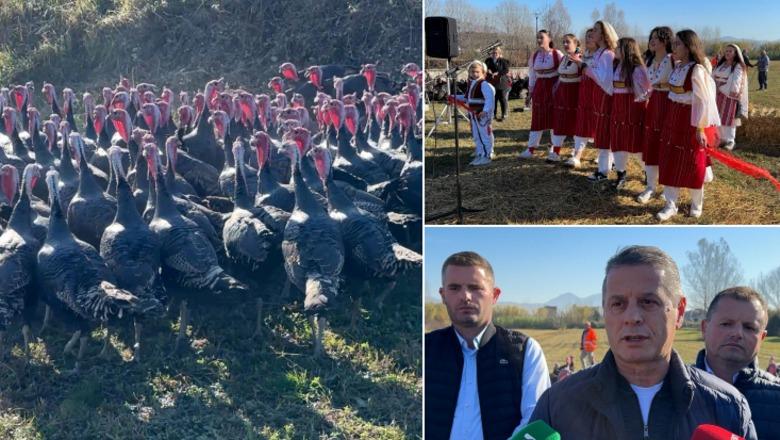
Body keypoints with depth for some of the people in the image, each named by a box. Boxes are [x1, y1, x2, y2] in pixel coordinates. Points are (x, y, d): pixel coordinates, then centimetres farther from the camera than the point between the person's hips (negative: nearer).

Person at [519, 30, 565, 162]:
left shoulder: (557, 54, -6)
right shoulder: (534, 56, 7)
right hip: (539, 89, 4)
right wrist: (530, 93, 11)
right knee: (537, 118, 6)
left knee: (554, 118, 1)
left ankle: (554, 151, 7)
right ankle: (530, 149, 9)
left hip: (554, 88, -4)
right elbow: (532, 76, 12)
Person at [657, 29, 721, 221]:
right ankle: (671, 205, 14)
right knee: (670, 160, 6)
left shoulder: (697, 70, -19)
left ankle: (696, 204, 26)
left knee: (692, 163, 6)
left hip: (691, 119, -7)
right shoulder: (677, 66, 6)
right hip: (673, 117, 8)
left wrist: (701, 128, -19)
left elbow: (704, 101, -19)